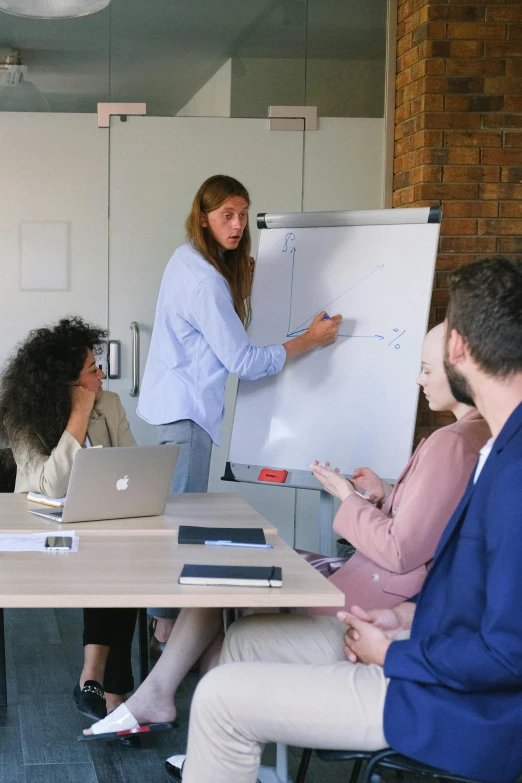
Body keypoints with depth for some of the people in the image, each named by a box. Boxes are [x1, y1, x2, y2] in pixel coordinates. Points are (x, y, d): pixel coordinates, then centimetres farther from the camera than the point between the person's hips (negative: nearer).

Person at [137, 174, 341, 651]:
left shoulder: (187, 260, 8)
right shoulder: (206, 282, -22)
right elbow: (244, 362, -20)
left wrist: (242, 273, 14)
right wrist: (311, 339, -11)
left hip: (175, 402, 10)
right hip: (187, 409, -10)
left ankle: (164, 615, 26)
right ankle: (168, 631, -1)